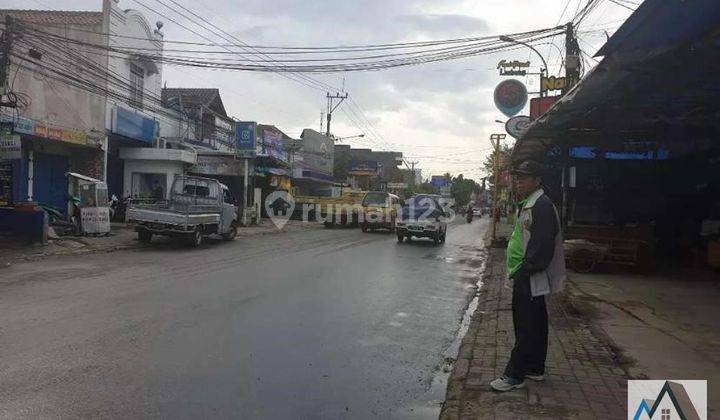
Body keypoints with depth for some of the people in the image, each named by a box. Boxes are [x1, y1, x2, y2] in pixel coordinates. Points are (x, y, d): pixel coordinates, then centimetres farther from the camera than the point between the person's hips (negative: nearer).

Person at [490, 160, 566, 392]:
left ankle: (515, 375, 2)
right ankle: (535, 368, 29)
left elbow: (541, 246, -24)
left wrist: (522, 272, -20)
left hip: (530, 278, -11)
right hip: (526, 277, 11)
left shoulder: (541, 206, -18)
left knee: (525, 326, -4)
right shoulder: (527, 204, 16)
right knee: (535, 323, 18)